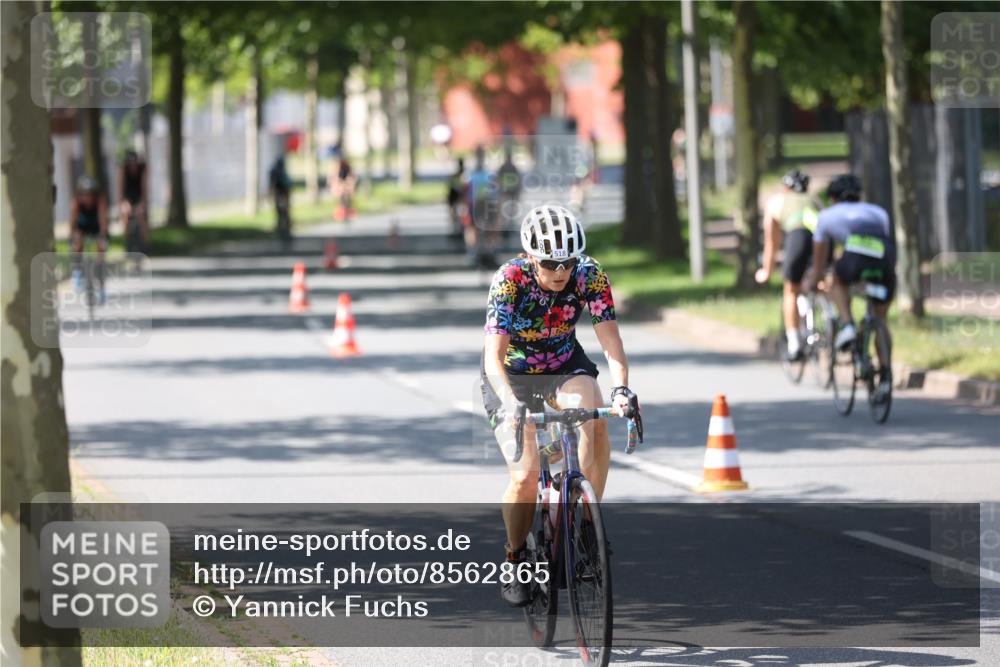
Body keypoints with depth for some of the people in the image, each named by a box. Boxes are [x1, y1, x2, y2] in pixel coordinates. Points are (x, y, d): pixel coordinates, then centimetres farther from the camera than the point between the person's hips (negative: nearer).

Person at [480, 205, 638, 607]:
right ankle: (515, 560, 9)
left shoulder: (589, 276, -22)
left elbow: (610, 340, -26)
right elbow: (494, 357, -34)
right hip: (511, 374, -2)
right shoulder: (509, 280, -28)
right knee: (525, 476, -16)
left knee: (594, 419, -32)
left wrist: (621, 387, -45)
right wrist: (511, 403, -52)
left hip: (564, 366, 2)